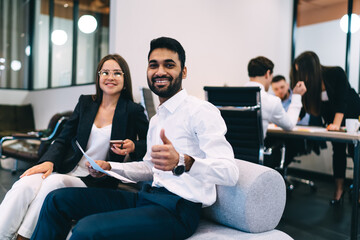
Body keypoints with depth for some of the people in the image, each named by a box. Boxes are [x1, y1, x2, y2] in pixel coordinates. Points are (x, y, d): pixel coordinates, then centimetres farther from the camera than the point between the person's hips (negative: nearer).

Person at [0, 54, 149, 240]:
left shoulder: (133, 111, 0)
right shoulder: (85, 102, 11)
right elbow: (63, 140, 10)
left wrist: (133, 147, -11)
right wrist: (49, 161, -9)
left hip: (96, 182, -3)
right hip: (68, 170, 4)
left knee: (55, 181, -32)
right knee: (26, 183, -26)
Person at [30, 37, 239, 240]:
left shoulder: (202, 111, -10)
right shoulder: (157, 119, 19)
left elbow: (230, 172, -22)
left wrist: (181, 162, -40)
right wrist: (109, 167, 12)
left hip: (179, 208, -8)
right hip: (148, 198, 9)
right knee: (58, 199, 4)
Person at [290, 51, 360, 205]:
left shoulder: (336, 73, -27)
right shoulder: (307, 83, -16)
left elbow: (342, 100, -31)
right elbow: (304, 107, -13)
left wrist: (336, 124, -40)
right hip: (331, 118, 3)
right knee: (338, 150, 0)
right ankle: (339, 189, 8)